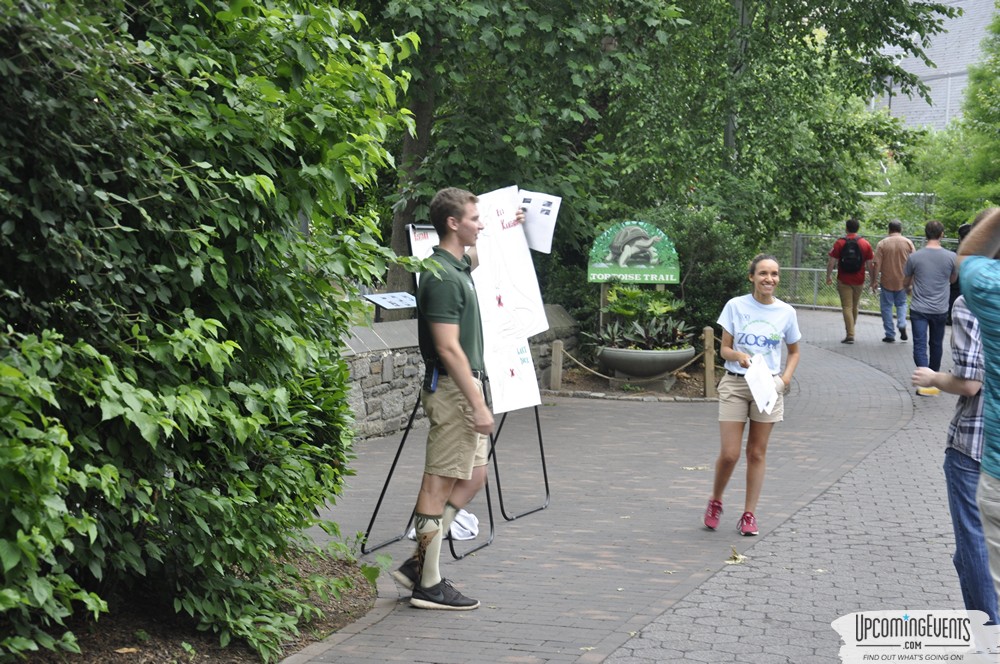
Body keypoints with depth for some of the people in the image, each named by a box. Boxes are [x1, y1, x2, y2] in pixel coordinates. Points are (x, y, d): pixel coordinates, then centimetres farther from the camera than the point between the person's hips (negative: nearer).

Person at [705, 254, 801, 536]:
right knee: (729, 454, -5)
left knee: (757, 453, 5)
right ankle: (715, 501, 21)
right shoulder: (735, 306, -2)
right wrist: (738, 356, -21)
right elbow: (724, 349, 1)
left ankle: (749, 514, 14)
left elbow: (794, 351, 15)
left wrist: (786, 378, -1)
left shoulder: (786, 312, 3)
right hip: (735, 384, -1)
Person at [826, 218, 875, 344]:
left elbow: (831, 262, -7)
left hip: (844, 280, -2)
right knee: (855, 306, 18)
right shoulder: (865, 244, -1)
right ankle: (851, 330, 32)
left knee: (847, 307, -2)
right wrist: (873, 280, 9)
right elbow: (870, 265, 0)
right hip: (859, 281, 2)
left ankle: (850, 335, -12)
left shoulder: (839, 243, -6)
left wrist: (828, 277, 5)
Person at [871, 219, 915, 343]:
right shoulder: (908, 243, -2)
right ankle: (902, 324, -2)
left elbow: (876, 264, -10)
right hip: (903, 281, 2)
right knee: (901, 304, 21)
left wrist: (873, 282, -2)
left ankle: (890, 334, 7)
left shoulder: (882, 243, -7)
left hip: (887, 281, -2)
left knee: (886, 307, 8)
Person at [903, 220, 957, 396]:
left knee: (919, 346, -3)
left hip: (918, 309, -2)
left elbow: (905, 283, 6)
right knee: (936, 345, 18)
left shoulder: (914, 257, -8)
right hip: (940, 309, 2)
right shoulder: (951, 257, -7)